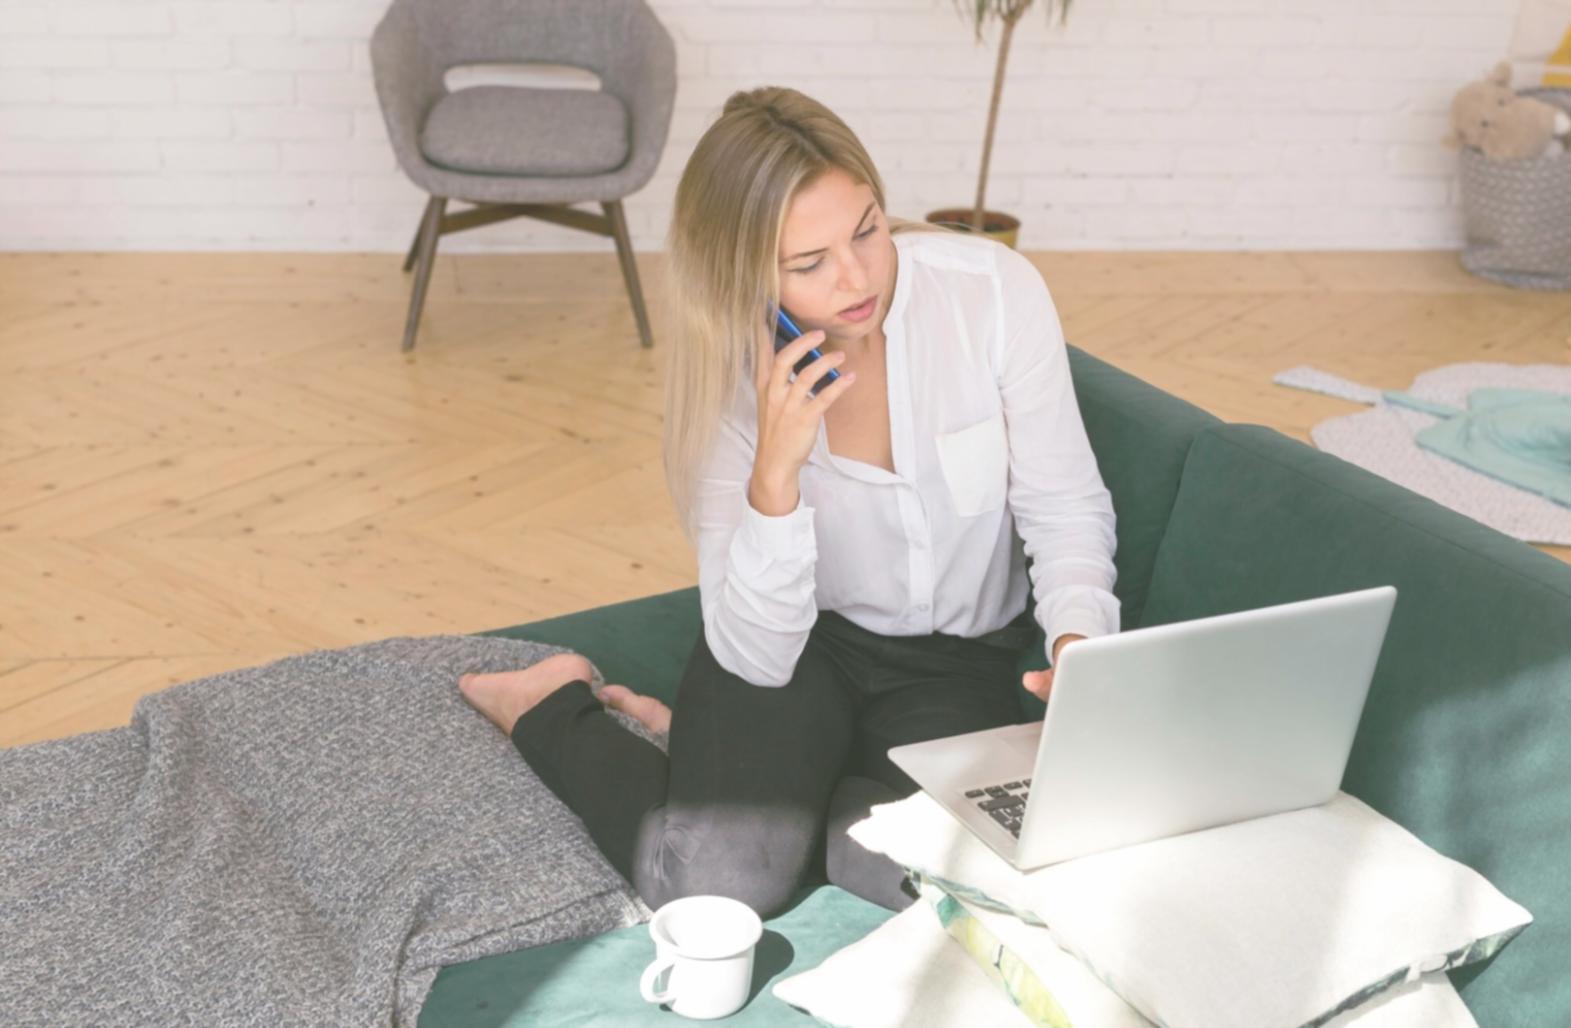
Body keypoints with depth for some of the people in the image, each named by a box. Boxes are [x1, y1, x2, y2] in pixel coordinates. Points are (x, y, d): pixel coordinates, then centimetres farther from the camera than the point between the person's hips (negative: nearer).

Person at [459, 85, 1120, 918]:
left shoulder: (997, 289, -18)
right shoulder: (729, 367, -17)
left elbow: (1064, 507, -7)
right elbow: (757, 654, -22)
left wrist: (1079, 643, -27)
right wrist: (775, 471, -37)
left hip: (960, 660, 2)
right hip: (797, 642, -1)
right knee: (714, 888, -24)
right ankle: (552, 715, 8)